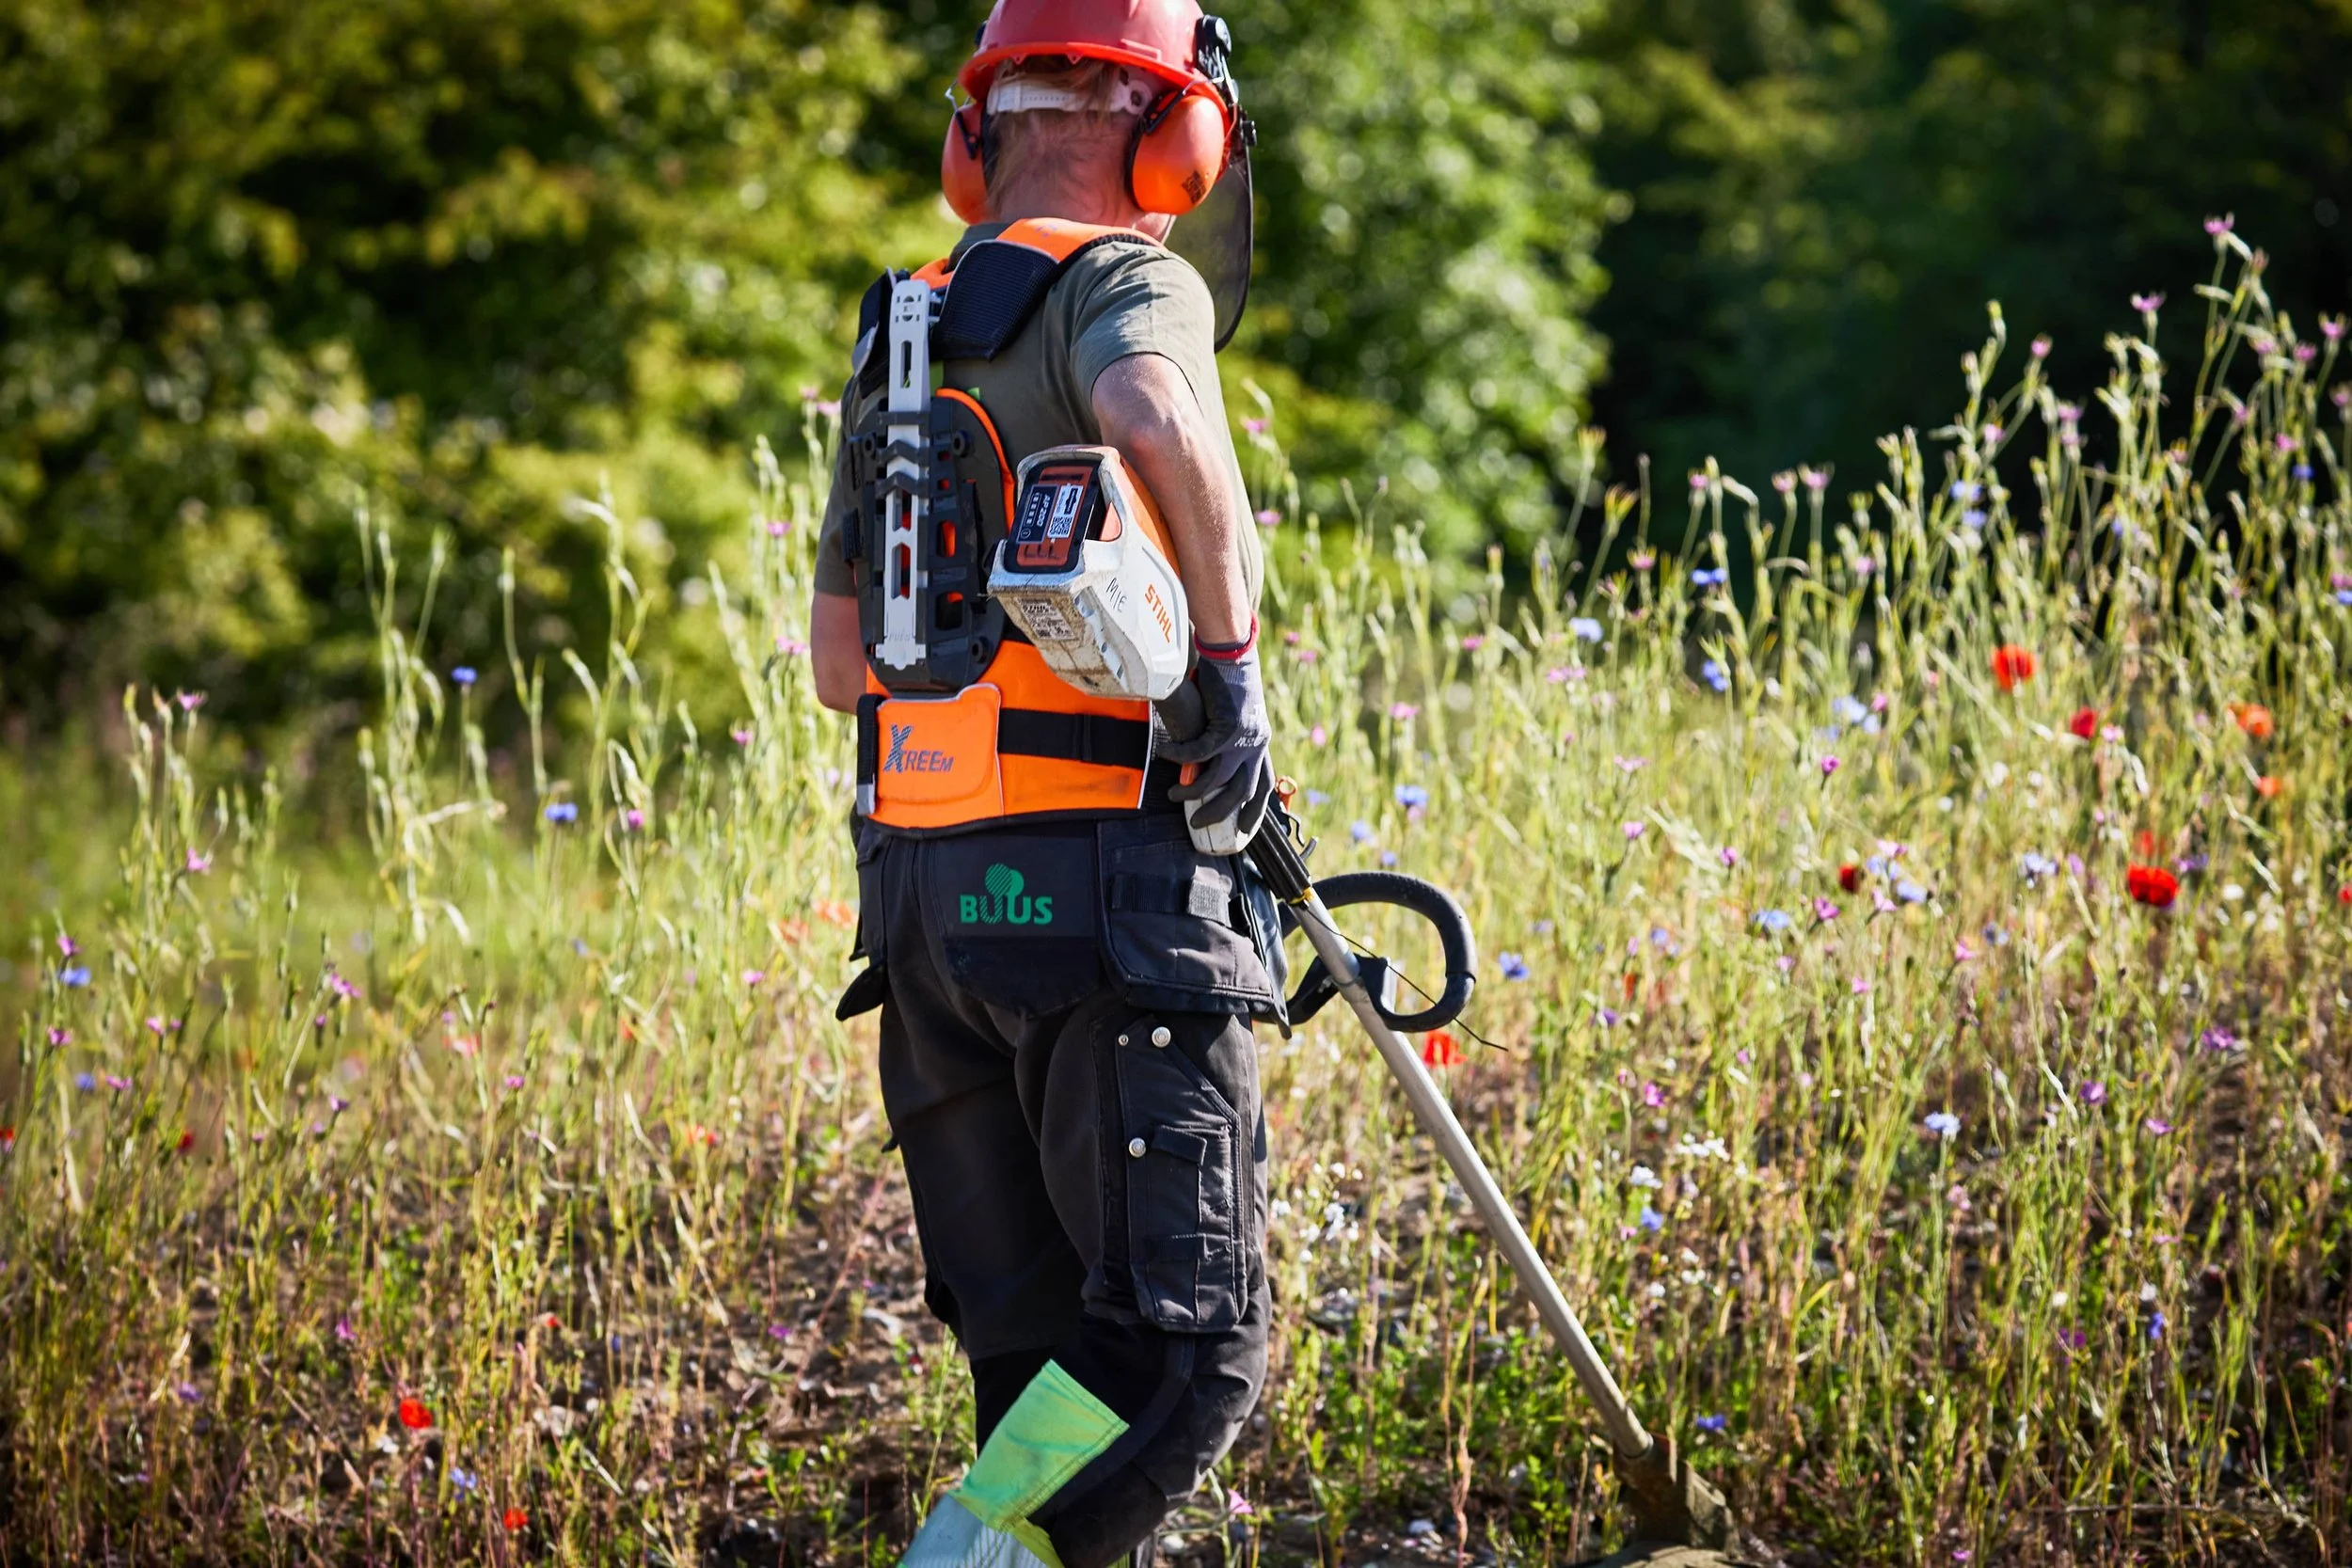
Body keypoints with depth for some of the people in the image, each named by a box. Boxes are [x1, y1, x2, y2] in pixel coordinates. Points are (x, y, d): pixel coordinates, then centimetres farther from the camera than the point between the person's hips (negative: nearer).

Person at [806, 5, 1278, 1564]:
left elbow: (840, 658, 21)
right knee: (1188, 1354, -4)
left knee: (1038, 1360, 12)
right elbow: (1157, 417, -31)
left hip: (925, 896, 8)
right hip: (1110, 899, -8)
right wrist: (1232, 652, -19)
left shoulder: (902, 340, 18)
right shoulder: (1130, 281, -5)